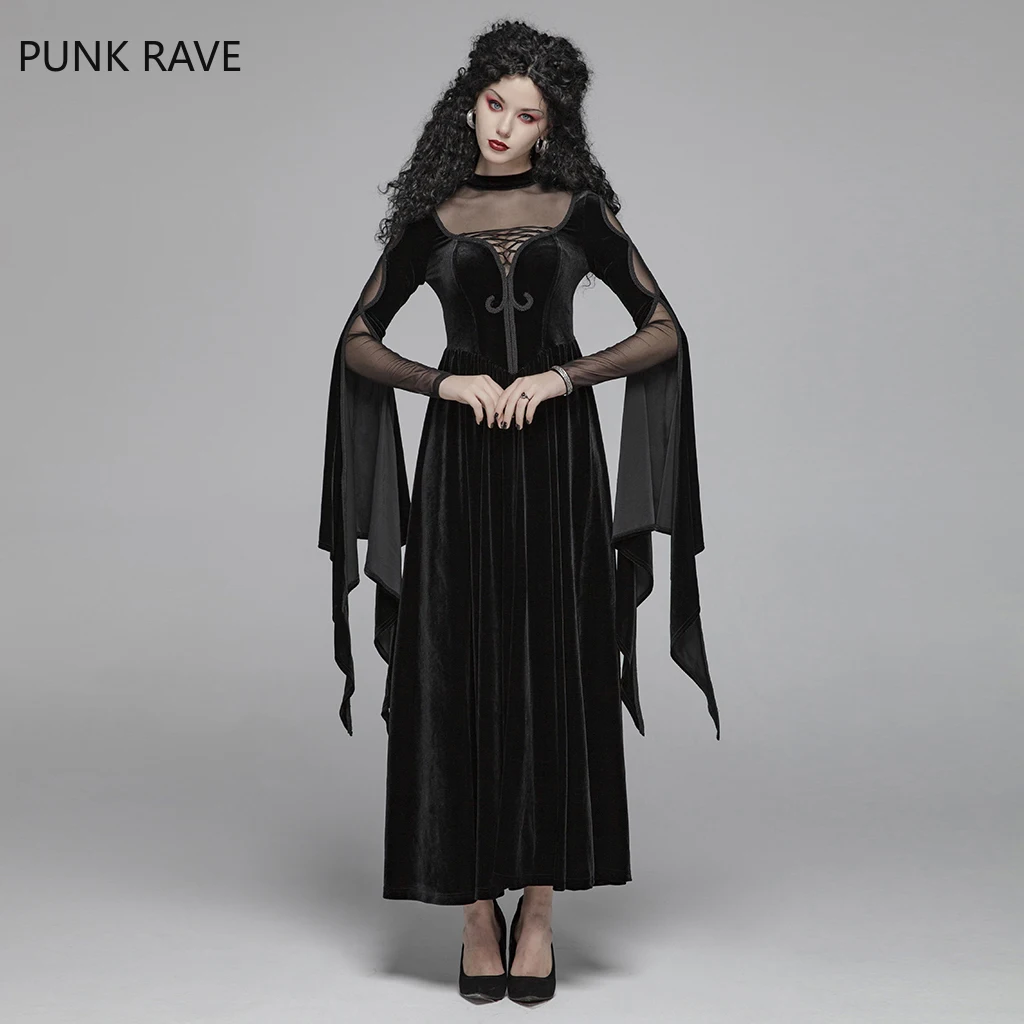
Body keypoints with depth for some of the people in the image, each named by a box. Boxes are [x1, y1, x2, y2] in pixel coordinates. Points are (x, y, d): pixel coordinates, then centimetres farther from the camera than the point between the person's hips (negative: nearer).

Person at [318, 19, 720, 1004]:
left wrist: (563, 375, -9)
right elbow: (357, 344, 11)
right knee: (460, 680, 0)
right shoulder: (430, 218, 9)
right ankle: (476, 910, 12)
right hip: (459, 463, 1)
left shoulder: (579, 209, 7)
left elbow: (664, 333, 5)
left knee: (555, 676, 0)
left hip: (558, 459, 0)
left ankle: (538, 906, 13)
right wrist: (445, 380, -6)